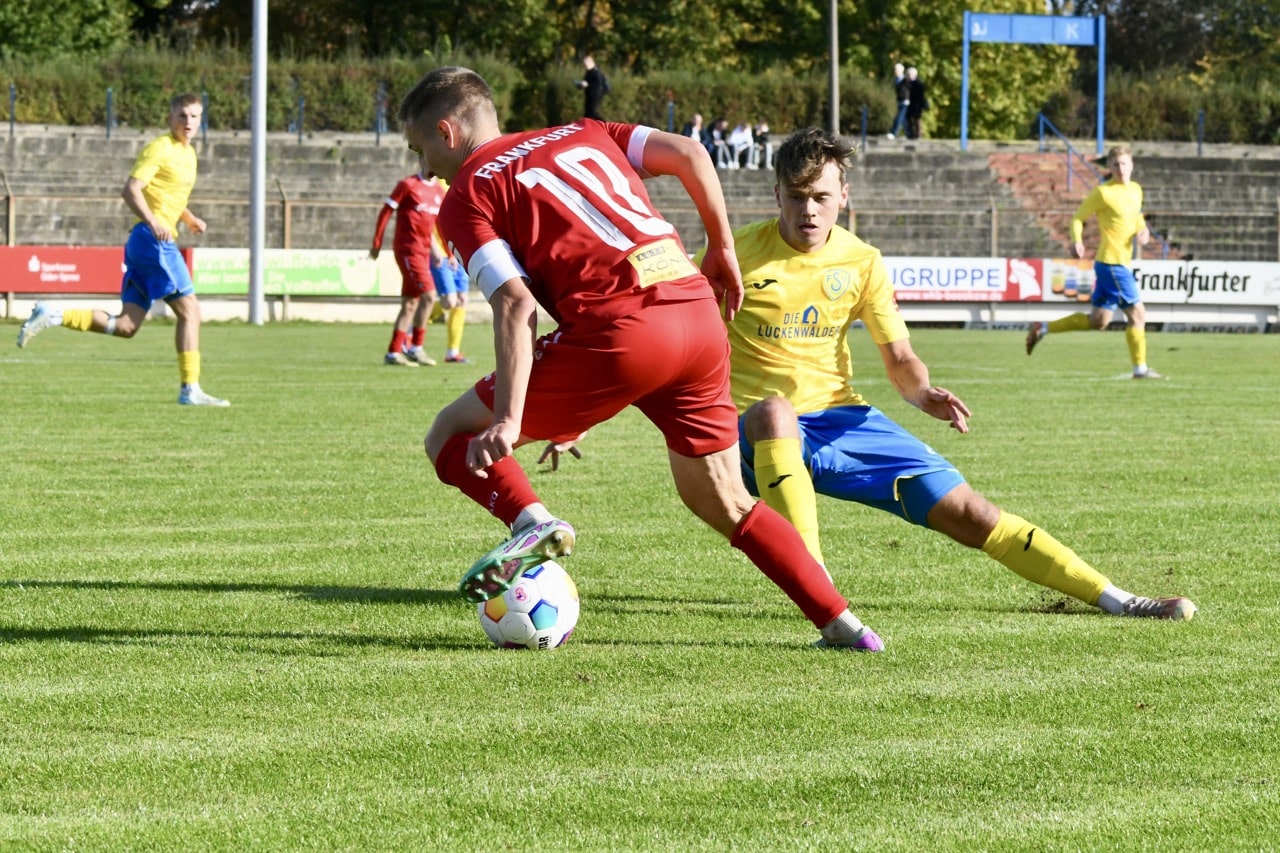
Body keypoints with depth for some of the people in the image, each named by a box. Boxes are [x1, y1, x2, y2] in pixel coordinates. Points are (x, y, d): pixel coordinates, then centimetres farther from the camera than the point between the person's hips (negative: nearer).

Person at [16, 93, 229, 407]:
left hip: (150, 241, 9)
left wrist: (190, 219, 18)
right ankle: (190, 389, -7)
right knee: (190, 309, -8)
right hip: (153, 239, -9)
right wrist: (152, 222, -31)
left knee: (126, 326, 3)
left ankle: (52, 316, 2)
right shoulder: (161, 148, -7)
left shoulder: (188, 153, 20)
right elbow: (131, 189, -17)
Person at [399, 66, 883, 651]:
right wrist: (722, 250, 24)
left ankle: (530, 522, -19)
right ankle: (842, 625, 18)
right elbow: (688, 153, 14)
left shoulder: (467, 197, 8)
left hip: (621, 331, -6)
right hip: (700, 310, 6)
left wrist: (507, 423, -14)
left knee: (452, 437, 8)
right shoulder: (579, 135, 26)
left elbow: (516, 306, -7)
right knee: (722, 501, 24)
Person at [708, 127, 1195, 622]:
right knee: (773, 409, -42)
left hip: (840, 419, 4)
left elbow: (900, 361, 9)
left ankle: (1113, 598, 5)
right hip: (760, 436, -4)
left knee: (965, 511, -4)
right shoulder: (737, 253, -9)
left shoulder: (862, 263, 3)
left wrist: (922, 393, -14)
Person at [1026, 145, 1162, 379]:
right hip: (1112, 262, -9)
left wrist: (1143, 231, 5)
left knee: (1098, 320, 11)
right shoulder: (1103, 192, -9)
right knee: (1137, 313, -8)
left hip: (1123, 262, 9)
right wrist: (1077, 241, -24)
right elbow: (1078, 218, -5)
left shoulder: (1136, 190, 13)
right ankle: (1140, 368, -1)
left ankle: (1043, 329, 18)